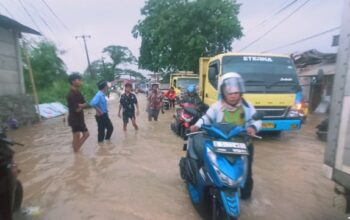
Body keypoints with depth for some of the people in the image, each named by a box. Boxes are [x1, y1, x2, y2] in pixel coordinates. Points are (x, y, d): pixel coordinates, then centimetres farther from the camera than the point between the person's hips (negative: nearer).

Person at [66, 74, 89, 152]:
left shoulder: (78, 93, 8)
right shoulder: (71, 95, -21)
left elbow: (85, 104, 6)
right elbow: (77, 109, -22)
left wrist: (80, 106, -15)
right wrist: (82, 106, -3)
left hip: (80, 119, 9)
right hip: (74, 120, -9)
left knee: (86, 134, 18)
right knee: (77, 137, 2)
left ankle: (77, 148, 32)